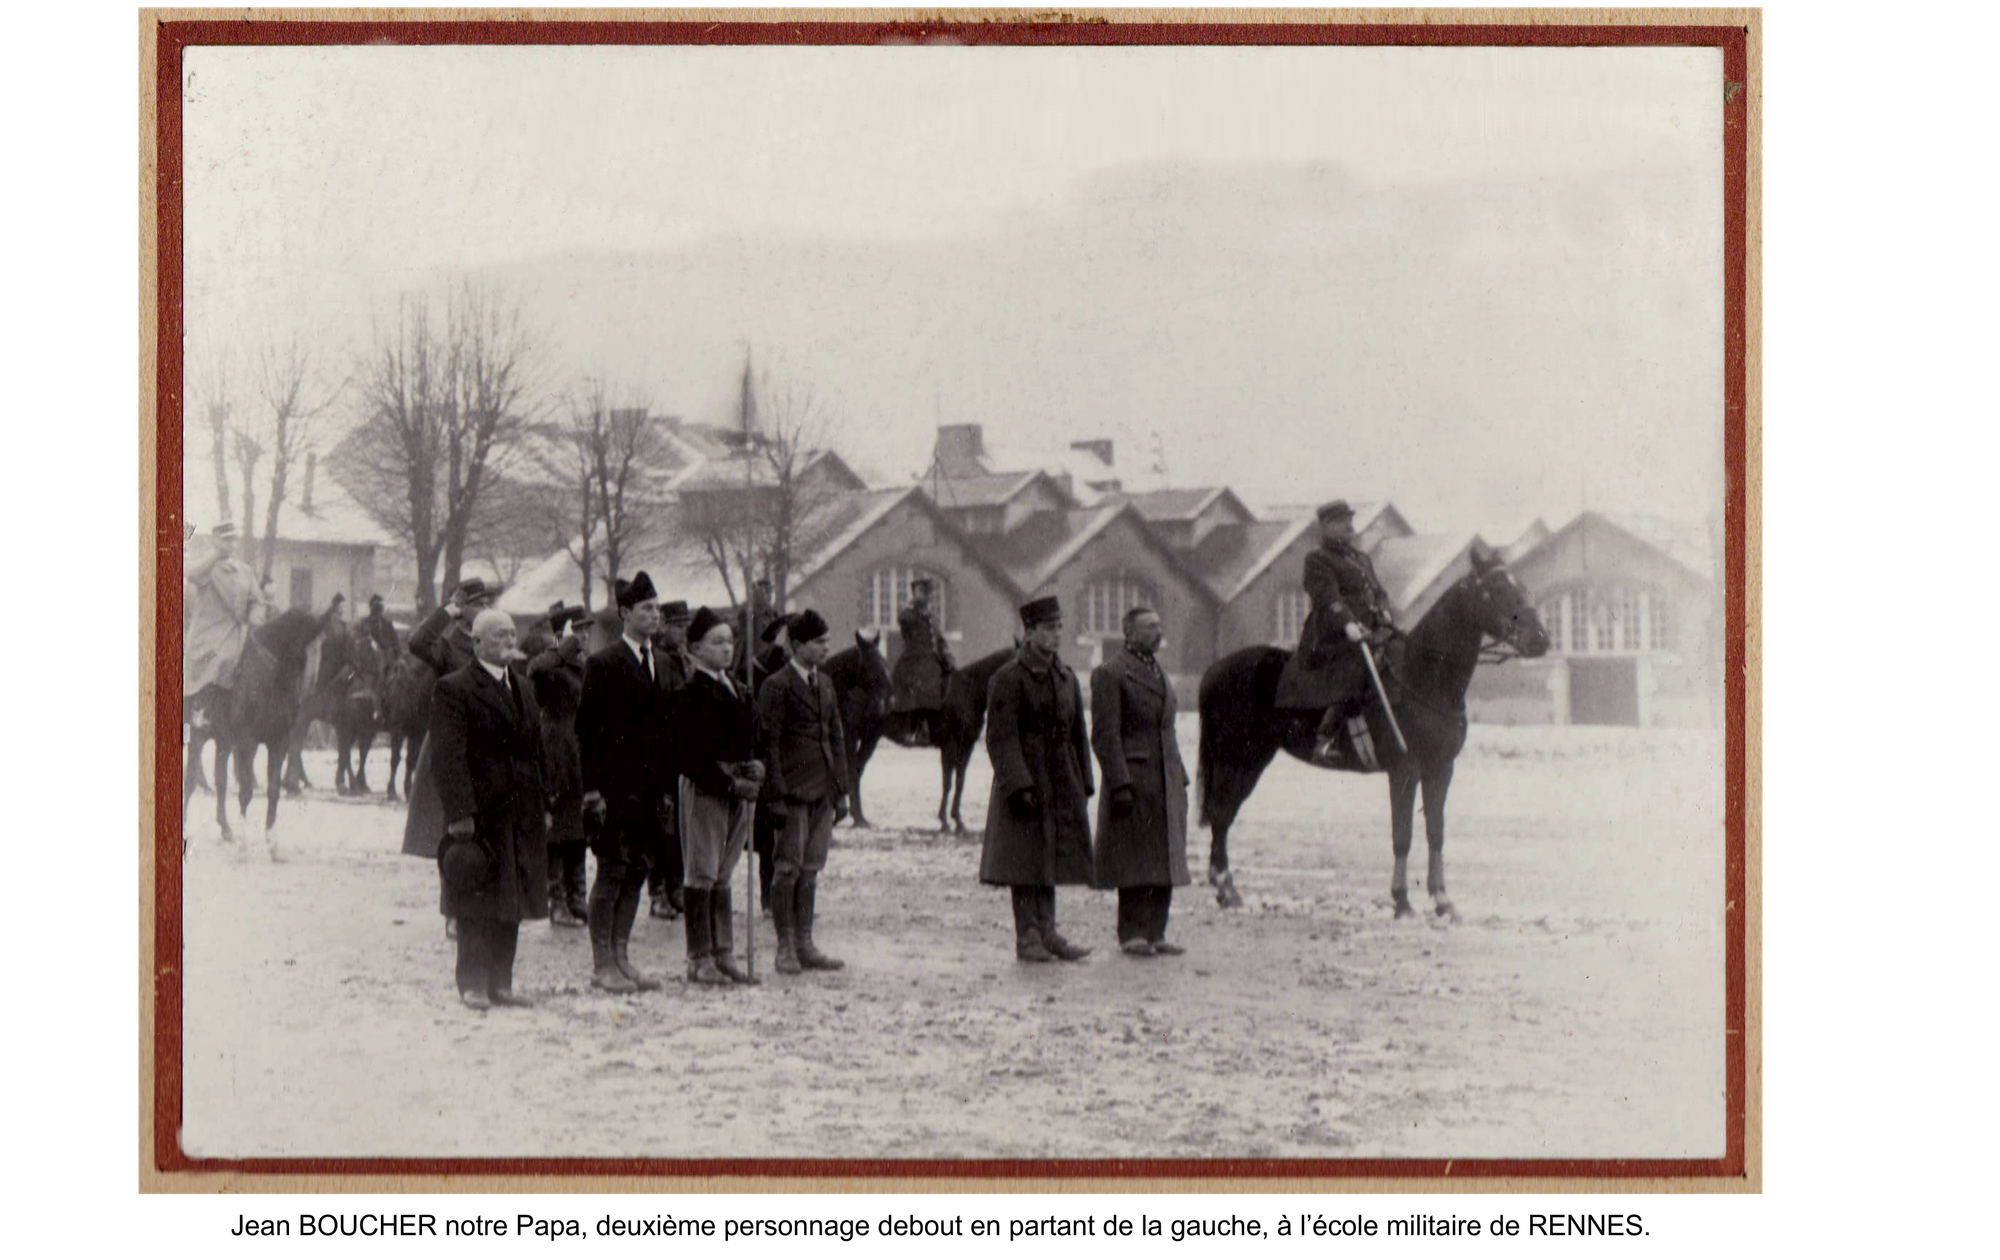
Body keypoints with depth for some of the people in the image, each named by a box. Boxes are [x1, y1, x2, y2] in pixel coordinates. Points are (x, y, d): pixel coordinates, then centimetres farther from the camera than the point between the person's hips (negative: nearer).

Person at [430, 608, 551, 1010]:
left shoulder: (522, 691, 18)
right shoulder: (453, 689, -7)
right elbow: (448, 757, -13)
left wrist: (543, 805, 15)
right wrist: (459, 812, -19)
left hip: (520, 815, 7)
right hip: (479, 813, -7)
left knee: (511, 901, 9)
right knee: (476, 901, -3)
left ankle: (500, 983, 15)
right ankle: (472, 983, 5)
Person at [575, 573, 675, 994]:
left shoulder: (659, 664, 14)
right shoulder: (603, 664, -8)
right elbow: (587, 729, -9)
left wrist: (667, 786, 12)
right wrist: (592, 789, -14)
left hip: (649, 788, 7)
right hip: (615, 787, -7)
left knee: (638, 870, 9)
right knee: (613, 872, -3)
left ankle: (621, 956, 17)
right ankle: (602, 964, 4)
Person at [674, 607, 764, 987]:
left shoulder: (736, 690, 14)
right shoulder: (690, 693, -10)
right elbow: (689, 755, -15)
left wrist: (754, 770, 1)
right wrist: (729, 785, -17)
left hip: (738, 790, 7)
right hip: (704, 789, -7)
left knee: (723, 874, 11)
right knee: (702, 873, -3)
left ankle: (723, 955, 15)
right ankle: (700, 959, 1)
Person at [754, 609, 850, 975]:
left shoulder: (825, 684, 15)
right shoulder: (776, 687, -8)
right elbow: (768, 745, -10)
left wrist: (841, 790, 14)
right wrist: (775, 795, -14)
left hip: (822, 793, 7)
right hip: (793, 793, -7)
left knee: (811, 869, 9)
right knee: (790, 867, -3)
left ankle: (805, 945, 14)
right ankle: (786, 947, 3)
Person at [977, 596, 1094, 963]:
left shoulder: (1066, 678, 11)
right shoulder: (1008, 679, -10)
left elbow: (1077, 736, 16)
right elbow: (1001, 739, -14)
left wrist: (1083, 786, 12)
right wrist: (1019, 787, -21)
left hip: (1061, 785, 7)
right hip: (1024, 781, -7)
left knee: (1051, 859, 10)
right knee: (1025, 861, -3)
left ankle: (1047, 933, 17)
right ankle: (1027, 938, 3)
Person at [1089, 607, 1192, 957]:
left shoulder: (1159, 674, 19)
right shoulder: (1109, 674, -6)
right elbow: (1104, 735, -12)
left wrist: (1180, 781, 18)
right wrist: (1119, 783, -19)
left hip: (1166, 783, 8)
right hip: (1132, 778, -8)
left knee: (1164, 860, 6)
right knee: (1134, 860, -6)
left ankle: (1155, 933, 11)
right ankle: (1132, 934, -1)